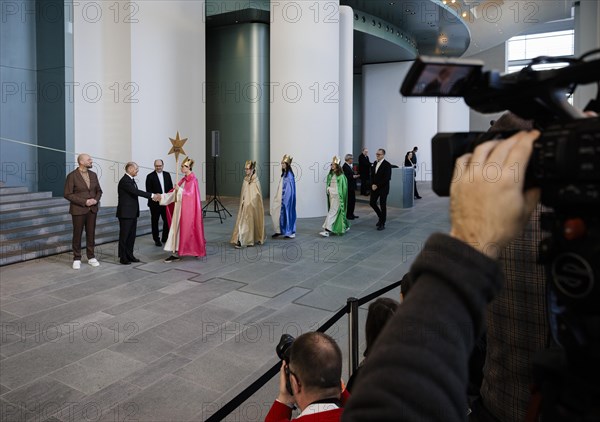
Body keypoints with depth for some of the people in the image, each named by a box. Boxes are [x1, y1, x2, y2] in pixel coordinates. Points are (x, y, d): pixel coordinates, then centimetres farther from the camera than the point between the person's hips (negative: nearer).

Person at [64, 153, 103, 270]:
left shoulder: (93, 175, 6)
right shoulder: (72, 176, -10)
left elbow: (99, 191, 13)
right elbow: (67, 194, -12)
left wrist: (96, 200, -8)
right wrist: (84, 202, -18)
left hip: (92, 209, 4)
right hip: (78, 210, -4)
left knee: (91, 234, 8)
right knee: (77, 234, 4)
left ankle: (91, 257, 18)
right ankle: (77, 259, 14)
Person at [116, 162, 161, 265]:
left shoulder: (131, 180, 14)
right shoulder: (124, 181, -17)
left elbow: (136, 192, 10)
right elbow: (136, 192, -25)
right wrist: (152, 195, -24)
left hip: (132, 213, 9)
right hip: (125, 213, -9)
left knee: (132, 235, 12)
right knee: (124, 236, 0)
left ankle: (129, 255, 20)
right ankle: (123, 257, 8)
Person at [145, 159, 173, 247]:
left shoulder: (167, 175, 8)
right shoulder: (150, 176, -4)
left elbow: (170, 187, 8)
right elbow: (148, 191, -8)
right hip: (155, 203, -4)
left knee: (167, 220, 6)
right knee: (155, 222, 6)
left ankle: (165, 238, 21)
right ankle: (156, 239, 16)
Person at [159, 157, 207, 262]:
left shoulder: (192, 179, -11)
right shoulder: (184, 179, 13)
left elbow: (189, 193, -18)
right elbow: (175, 192, 14)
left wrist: (179, 189, -30)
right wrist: (162, 197, 8)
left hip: (187, 209, -8)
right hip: (179, 208, 8)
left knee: (185, 229, -2)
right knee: (178, 229, 6)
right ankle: (176, 253, 9)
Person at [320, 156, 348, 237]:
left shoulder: (340, 175, -10)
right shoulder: (330, 174, 9)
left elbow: (344, 186, -8)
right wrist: (328, 188, 5)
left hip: (337, 196, -7)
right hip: (331, 195, 7)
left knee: (332, 212, -10)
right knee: (337, 212, 13)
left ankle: (327, 230, -14)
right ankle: (344, 226, 29)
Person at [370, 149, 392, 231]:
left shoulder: (387, 164, -12)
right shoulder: (374, 163, 9)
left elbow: (387, 178, -17)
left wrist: (377, 185, -17)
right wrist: (372, 184, -4)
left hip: (383, 188, -6)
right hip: (374, 187, 6)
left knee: (382, 205, 0)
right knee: (372, 203, 7)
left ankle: (382, 224, 11)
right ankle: (381, 217, 29)